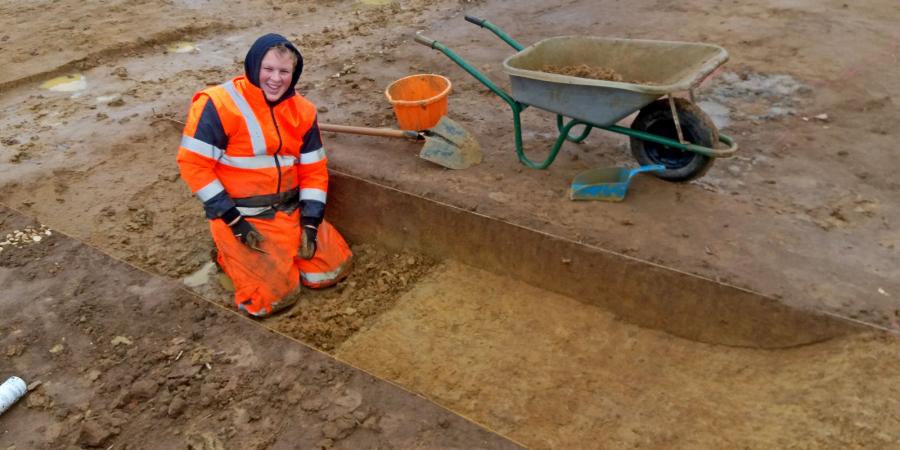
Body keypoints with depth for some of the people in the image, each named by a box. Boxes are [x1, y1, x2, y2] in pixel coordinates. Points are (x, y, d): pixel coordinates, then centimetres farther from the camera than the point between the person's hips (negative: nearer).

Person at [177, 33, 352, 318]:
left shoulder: (302, 110, 2)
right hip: (241, 216, -6)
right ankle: (230, 253, 14)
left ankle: (281, 252, 25)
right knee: (276, 296, -12)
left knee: (332, 269, 3)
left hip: (291, 211, 6)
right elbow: (193, 164, -16)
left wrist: (310, 224, -5)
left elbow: (313, 169, 5)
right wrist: (233, 220, -18)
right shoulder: (218, 105, -16)